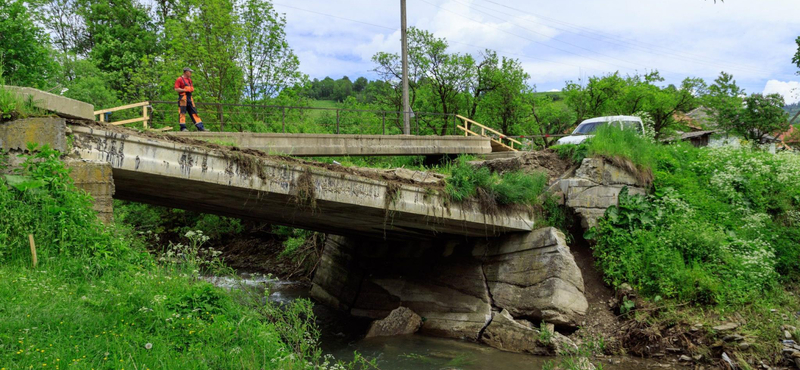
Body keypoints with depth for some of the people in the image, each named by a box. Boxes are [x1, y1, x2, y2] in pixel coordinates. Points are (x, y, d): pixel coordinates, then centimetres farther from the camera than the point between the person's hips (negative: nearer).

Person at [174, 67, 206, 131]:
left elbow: (192, 88, 31)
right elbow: (176, 89, -10)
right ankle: (183, 127, -6)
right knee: (182, 113, -7)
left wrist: (192, 89, 7)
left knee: (194, 112, 4)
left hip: (189, 97, 8)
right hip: (183, 97, -7)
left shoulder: (189, 80, 21)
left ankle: (200, 127, 2)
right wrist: (185, 90, -15)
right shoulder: (179, 79, -3)